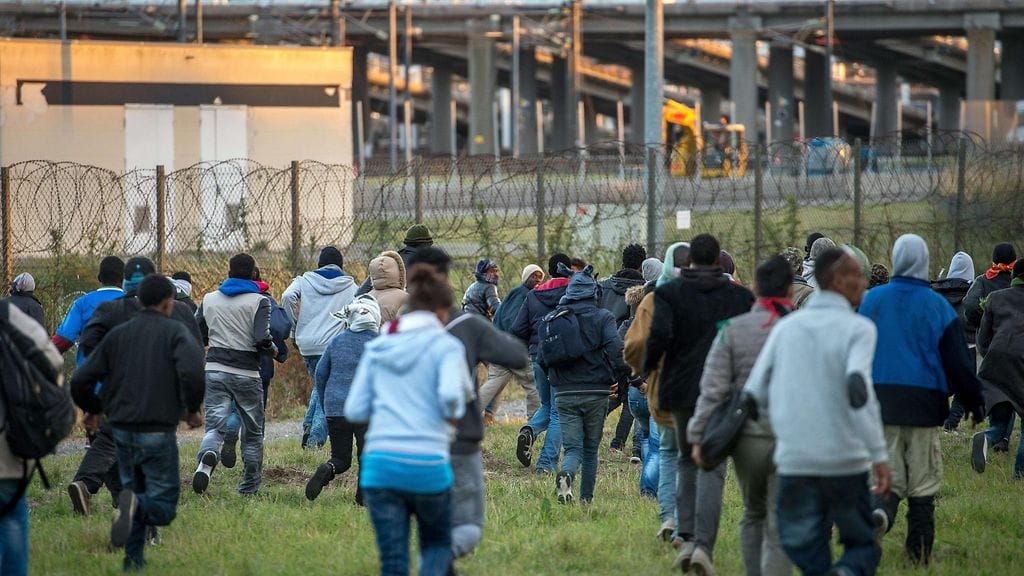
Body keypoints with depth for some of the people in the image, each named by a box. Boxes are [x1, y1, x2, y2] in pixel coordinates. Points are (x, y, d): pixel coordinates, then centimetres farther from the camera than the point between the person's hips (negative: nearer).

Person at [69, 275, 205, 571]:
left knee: (136, 492, 21)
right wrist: (192, 409, -5)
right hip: (157, 433, -4)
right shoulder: (174, 332, -3)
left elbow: (80, 382, 5)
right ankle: (135, 506, -30)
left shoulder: (117, 335, 9)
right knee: (163, 506, 2)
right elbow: (191, 371, -22)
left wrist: (97, 409, 23)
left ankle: (133, 561, 8)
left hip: (122, 432, 5)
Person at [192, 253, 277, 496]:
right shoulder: (259, 302, -5)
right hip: (246, 374, -2)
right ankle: (249, 487, 21)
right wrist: (273, 351, 5)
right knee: (252, 431, 14)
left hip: (215, 370, 2)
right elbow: (262, 339, -16)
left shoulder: (209, 300, 8)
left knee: (215, 425, -3)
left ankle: (206, 458, -38)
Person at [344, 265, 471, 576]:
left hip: (379, 464, 3)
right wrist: (453, 414, 4)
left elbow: (354, 411, 11)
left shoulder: (377, 347, 13)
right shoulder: (445, 345, 0)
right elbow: (451, 393, -17)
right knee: (437, 545, 21)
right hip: (427, 465, -3)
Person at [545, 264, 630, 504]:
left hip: (564, 394, 1)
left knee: (573, 448, 1)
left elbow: (543, 359, 5)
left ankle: (566, 475, -30)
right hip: (595, 392, -1)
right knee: (591, 448, 14)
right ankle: (586, 498, 13)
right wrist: (618, 376, 2)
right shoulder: (602, 318, -4)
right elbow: (616, 351, -15)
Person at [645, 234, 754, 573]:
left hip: (681, 389, 1)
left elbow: (660, 334, -16)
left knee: (688, 461, 18)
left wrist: (649, 366, 1)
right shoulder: (739, 296, 2)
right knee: (712, 468, -2)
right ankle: (703, 544, -16)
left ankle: (688, 538, 8)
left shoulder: (669, 293, -2)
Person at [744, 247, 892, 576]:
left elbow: (753, 396, 7)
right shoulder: (858, 329, -3)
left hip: (794, 461, 3)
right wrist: (879, 454, -20)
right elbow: (858, 386, -19)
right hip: (845, 461, -3)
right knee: (863, 548, 12)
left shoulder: (786, 327, 9)